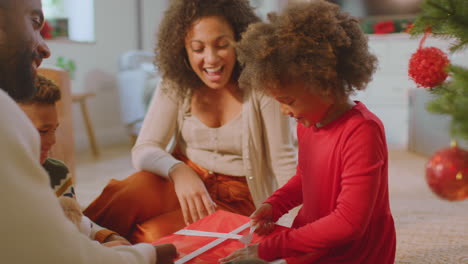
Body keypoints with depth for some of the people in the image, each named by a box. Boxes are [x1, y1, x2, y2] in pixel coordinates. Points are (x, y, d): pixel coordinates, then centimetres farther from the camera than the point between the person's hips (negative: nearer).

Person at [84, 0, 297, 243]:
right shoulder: (175, 84, -5)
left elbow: (284, 163, -11)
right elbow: (144, 149, -12)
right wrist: (179, 171, -34)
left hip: (236, 199, -2)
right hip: (184, 179, 2)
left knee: (153, 235, -28)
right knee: (133, 191, -31)